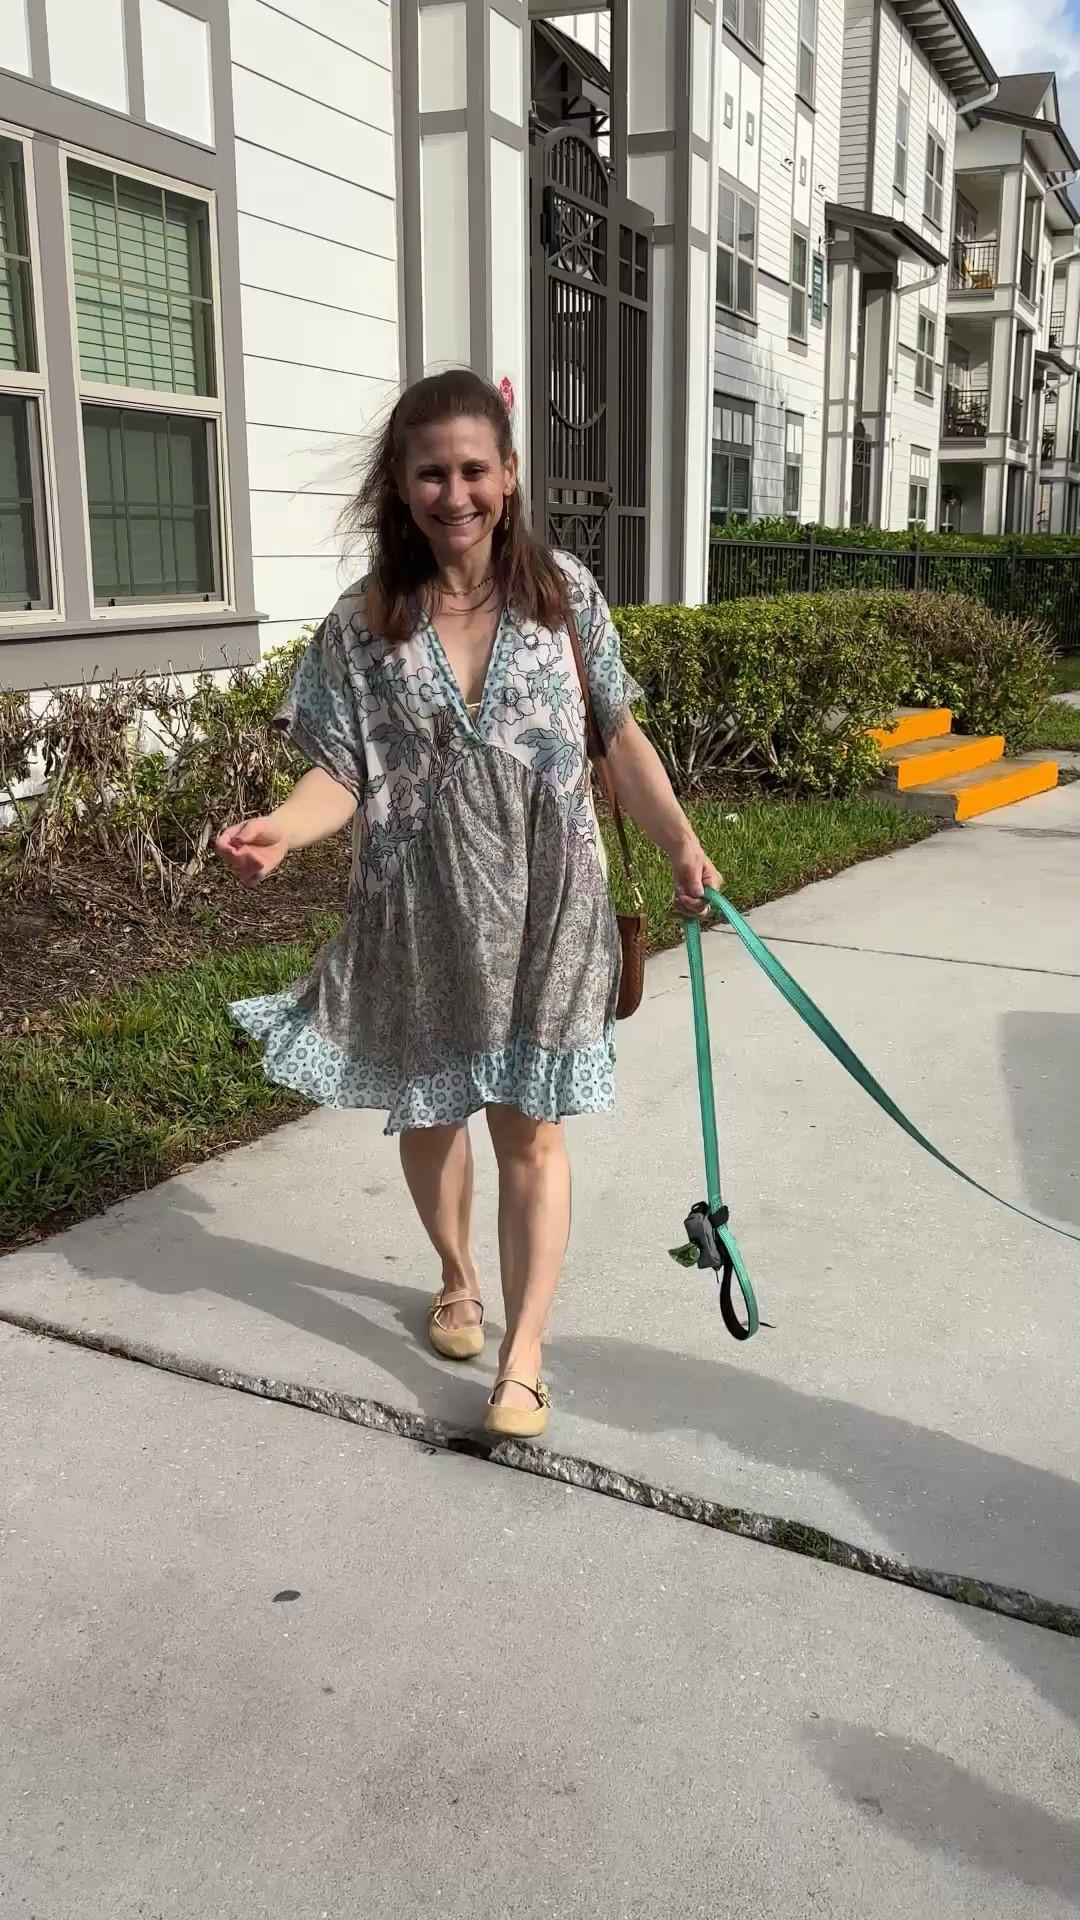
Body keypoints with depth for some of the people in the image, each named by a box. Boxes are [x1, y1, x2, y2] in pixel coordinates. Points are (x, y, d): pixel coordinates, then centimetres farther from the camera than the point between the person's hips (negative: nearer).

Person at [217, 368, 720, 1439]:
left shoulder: (564, 594, -1)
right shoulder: (364, 625, -3)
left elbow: (619, 738, 6)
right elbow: (344, 772, -6)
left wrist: (684, 849, 3)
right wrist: (282, 828, -26)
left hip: (543, 905, -1)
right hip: (421, 908, 1)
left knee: (529, 1127, 2)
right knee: (431, 1109, 16)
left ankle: (522, 1357, 11)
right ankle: (457, 1279, 42)